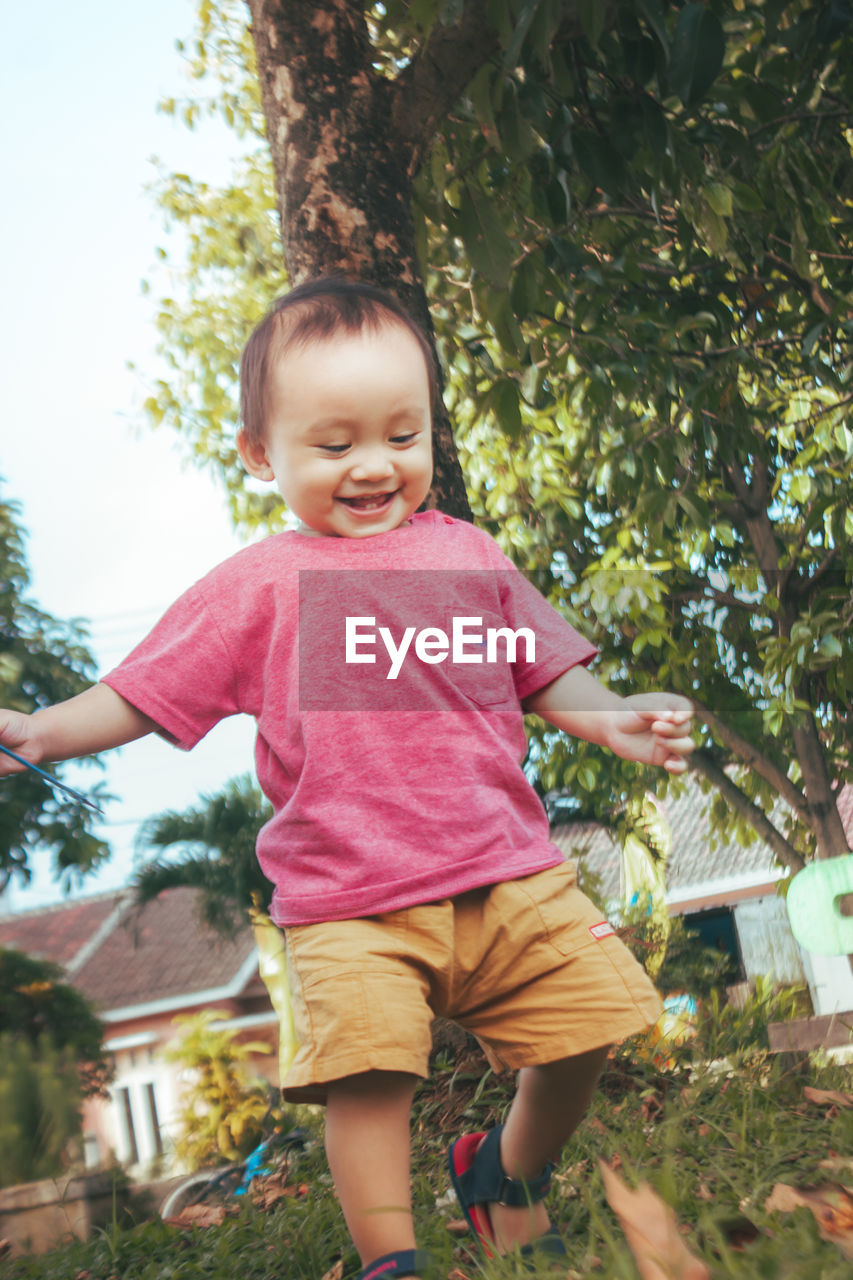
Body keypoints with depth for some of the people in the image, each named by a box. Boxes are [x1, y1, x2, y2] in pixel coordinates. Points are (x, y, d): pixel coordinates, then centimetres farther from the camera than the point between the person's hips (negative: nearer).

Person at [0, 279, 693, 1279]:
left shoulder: (465, 552, 11)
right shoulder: (257, 586, 3)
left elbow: (540, 667, 18)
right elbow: (141, 694, 3)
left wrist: (610, 720, 1)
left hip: (509, 875, 4)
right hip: (351, 905, -3)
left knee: (587, 1021, 4)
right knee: (367, 1068, -19)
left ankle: (510, 1177, 32)